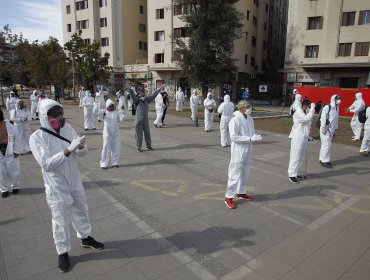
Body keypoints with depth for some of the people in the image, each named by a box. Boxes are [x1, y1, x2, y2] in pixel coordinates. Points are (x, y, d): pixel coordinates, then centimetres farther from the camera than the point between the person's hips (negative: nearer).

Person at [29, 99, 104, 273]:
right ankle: (63, 252, 33)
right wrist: (68, 150, -34)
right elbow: (46, 164, -26)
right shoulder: (37, 138, -18)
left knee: (81, 211, 22)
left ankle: (85, 238, 46)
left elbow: (82, 153, -4)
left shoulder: (68, 129, -6)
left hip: (75, 182, 5)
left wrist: (81, 147, -28)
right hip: (56, 187, -5)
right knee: (61, 220, 10)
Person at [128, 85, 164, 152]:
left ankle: (148, 146, 28)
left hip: (146, 121, 4)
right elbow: (132, 96, -23)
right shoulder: (137, 101, -6)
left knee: (147, 134, 12)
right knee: (139, 135, 3)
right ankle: (138, 148, 15)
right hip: (138, 121, -4)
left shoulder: (146, 100, 6)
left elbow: (153, 96, 10)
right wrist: (131, 90, -43)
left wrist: (160, 89, 9)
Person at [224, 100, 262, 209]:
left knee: (245, 173, 19)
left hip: (248, 150, 8)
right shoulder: (235, 120, -17)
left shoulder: (250, 119, 6)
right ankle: (229, 197, 10)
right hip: (238, 151, -8)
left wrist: (256, 136, -8)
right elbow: (234, 137, -23)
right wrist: (250, 138, -23)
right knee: (235, 174, -2)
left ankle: (240, 192, 36)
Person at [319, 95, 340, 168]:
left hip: (331, 129, 8)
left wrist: (335, 129, 16)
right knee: (327, 144, -8)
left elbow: (336, 119, 17)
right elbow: (323, 117, -16)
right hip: (325, 129, -8)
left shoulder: (337, 109, 13)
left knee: (325, 145, 12)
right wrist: (323, 127, -19)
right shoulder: (327, 107, -12)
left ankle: (322, 159, 20)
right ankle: (324, 161, -1)